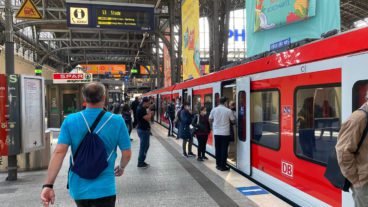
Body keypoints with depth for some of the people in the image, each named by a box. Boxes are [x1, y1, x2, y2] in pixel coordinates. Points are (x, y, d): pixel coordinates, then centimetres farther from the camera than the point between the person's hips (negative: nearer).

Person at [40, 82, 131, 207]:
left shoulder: (70, 121, -7)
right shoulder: (117, 121, -10)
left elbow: (59, 152, -14)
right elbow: (127, 154, -5)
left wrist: (48, 185, -14)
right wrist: (121, 167, 15)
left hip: (78, 188, 4)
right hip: (104, 189, -4)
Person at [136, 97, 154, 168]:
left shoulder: (143, 109, 12)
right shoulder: (141, 109, -20)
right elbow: (148, 118, -25)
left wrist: (150, 113, 2)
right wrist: (149, 111, -12)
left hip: (144, 129, 11)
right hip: (143, 130, -11)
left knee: (146, 146, 18)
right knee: (143, 146, -2)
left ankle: (141, 161, 29)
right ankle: (140, 163, 8)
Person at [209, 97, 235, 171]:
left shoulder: (214, 110, -1)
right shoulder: (228, 111, -9)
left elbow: (210, 120, 10)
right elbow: (233, 121, 1)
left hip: (216, 133, 3)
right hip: (225, 133, -3)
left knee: (218, 149, 12)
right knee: (224, 150, 4)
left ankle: (218, 165, 20)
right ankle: (223, 166, 9)